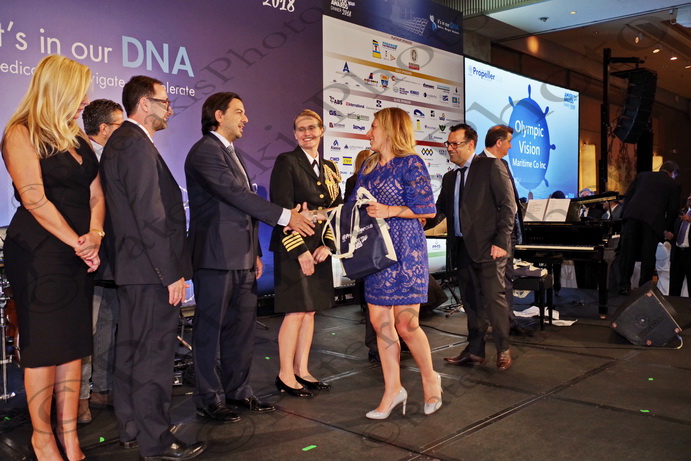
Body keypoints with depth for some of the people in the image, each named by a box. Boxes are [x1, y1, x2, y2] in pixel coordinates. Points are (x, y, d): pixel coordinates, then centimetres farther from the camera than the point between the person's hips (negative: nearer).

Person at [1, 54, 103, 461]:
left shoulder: (77, 137, 15)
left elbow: (96, 194, 11)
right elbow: (34, 199, -15)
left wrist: (94, 236, -5)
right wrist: (79, 243, -14)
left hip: (79, 253, 7)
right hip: (39, 253, -7)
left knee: (73, 345, 8)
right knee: (44, 346, 2)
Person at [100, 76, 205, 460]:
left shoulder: (118, 142, 16)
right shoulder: (137, 144, -16)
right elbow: (150, 216, -22)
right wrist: (172, 273, -20)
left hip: (130, 268, 11)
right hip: (151, 269, -11)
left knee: (131, 348, 16)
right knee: (155, 353, -2)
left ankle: (132, 428, 30)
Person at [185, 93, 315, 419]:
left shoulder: (232, 153, 20)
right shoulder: (205, 151, -10)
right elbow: (237, 194, -20)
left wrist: (255, 253, 19)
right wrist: (286, 216, -20)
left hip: (241, 258, 9)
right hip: (216, 257, -9)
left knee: (242, 326, 13)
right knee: (211, 329, 1)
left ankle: (238, 391, 25)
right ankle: (209, 399, 13)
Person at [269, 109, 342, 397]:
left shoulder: (329, 168, 15)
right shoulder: (286, 162, -5)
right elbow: (282, 209, -12)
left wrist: (327, 245, -3)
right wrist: (300, 250, -15)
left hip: (320, 249, 6)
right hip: (293, 249, -6)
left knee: (310, 311, 10)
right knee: (296, 311, -5)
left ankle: (302, 371, 21)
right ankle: (285, 376, 8)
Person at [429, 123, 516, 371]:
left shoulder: (491, 166, -4)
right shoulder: (449, 178, 17)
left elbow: (508, 205, -8)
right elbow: (440, 209, 12)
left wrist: (501, 241, -14)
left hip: (488, 246, -6)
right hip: (462, 246, 7)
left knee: (494, 297, -3)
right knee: (471, 301, 11)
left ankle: (503, 349, 13)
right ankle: (475, 350, 20)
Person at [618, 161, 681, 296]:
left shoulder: (642, 175, 21)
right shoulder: (674, 185, 14)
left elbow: (628, 195, 16)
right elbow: (673, 210, 9)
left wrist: (624, 215, 16)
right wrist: (667, 229, 16)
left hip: (632, 215, 2)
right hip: (653, 220, -2)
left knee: (627, 252, 4)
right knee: (648, 256, 4)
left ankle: (624, 285, 3)